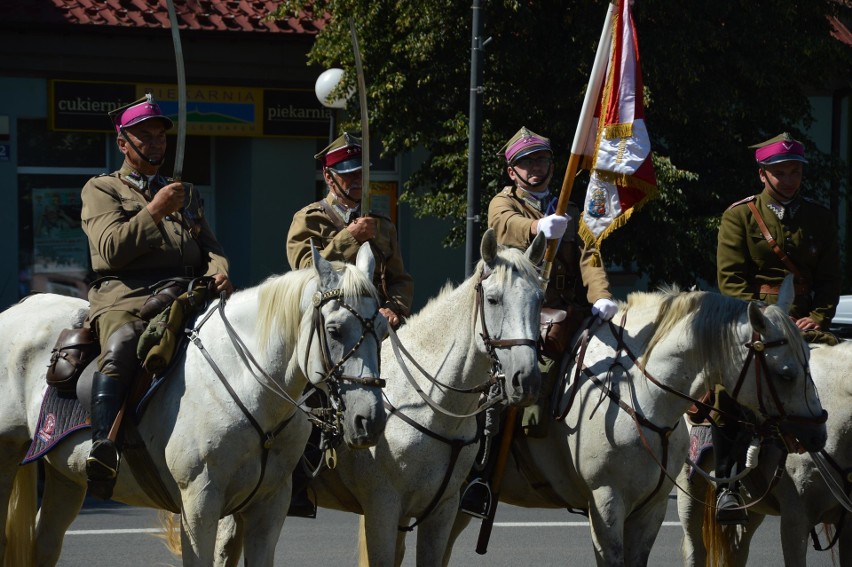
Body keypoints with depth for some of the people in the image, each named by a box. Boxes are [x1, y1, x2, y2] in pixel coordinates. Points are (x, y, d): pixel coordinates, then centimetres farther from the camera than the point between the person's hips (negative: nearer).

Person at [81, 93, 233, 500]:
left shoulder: (186, 195, 32)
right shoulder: (101, 190, 15)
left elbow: (209, 248, 23)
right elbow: (111, 248, -2)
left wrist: (218, 272, -1)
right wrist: (155, 211, -10)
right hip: (124, 300, -6)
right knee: (120, 347, -38)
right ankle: (102, 451, -48)